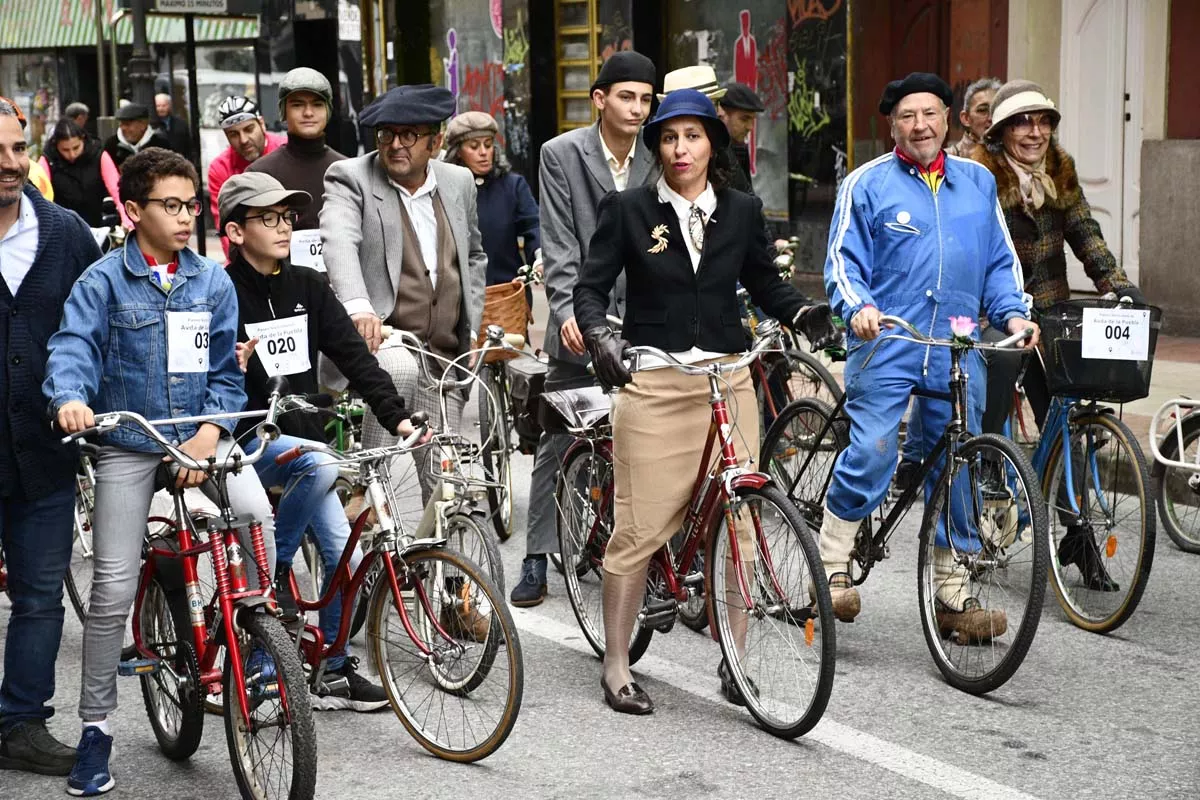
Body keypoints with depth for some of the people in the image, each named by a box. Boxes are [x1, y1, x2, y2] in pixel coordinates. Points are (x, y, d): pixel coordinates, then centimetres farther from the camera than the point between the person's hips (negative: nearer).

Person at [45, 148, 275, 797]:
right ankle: (96, 729, 11)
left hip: (202, 435, 2)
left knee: (258, 514, -27)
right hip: (128, 444, -2)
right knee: (113, 589, -3)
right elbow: (72, 347, -15)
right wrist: (69, 398, -36)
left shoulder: (213, 281, 5)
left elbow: (226, 369, 5)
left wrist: (211, 432, -11)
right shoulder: (104, 281, -3)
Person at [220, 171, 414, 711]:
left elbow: (354, 356, 1)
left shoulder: (307, 287, 6)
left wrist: (397, 416, -10)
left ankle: (333, 672, 14)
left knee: (345, 557, -2)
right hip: (249, 442, -5)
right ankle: (274, 569, -12)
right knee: (320, 465, -34)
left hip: (303, 437, 5)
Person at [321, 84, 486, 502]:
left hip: (446, 357, 5)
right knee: (400, 369, -39)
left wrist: (472, 329, 16)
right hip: (378, 339, -5)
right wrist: (358, 306, -42)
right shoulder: (350, 177, -4)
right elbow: (339, 242, -23)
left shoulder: (459, 182, 12)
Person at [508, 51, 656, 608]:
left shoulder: (658, 160, 3)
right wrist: (570, 310, -20)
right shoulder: (561, 154, -2)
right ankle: (537, 559, 14)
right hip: (581, 325, -1)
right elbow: (559, 246, -7)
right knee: (556, 445, 5)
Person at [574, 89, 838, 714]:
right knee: (639, 528, -3)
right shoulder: (628, 210, 2)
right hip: (652, 385, -3)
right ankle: (616, 667, 10)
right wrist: (598, 334, -19)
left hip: (728, 381, 3)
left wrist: (802, 311, -2)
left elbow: (763, 282, 17)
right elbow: (592, 285, 1)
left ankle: (733, 662, 14)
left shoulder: (741, 211, 10)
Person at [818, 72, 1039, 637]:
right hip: (887, 347, -4)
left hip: (957, 354, 4)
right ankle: (831, 568, 2)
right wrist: (858, 307, -19)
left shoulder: (978, 183, 16)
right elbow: (843, 259, 0)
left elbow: (1000, 261, 19)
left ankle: (951, 595, 17)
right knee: (870, 457, -16)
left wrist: (1013, 313, 2)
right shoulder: (867, 184, 4)